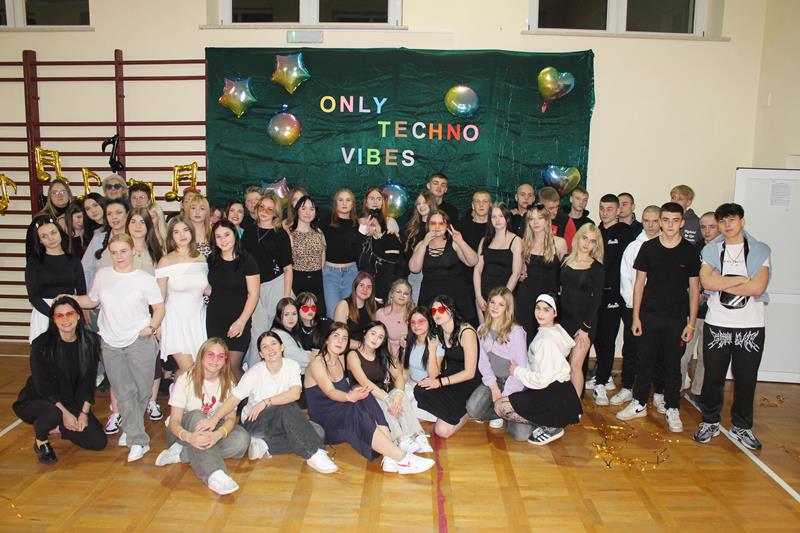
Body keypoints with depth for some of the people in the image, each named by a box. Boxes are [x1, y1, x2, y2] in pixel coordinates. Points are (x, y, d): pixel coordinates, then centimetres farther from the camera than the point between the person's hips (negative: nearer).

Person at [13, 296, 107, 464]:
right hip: (37, 400, -3)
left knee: (98, 442, -9)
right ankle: (41, 442, -4)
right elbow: (42, 386, -17)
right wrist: (65, 413, -21)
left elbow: (89, 382, -3)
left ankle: (59, 427, 17)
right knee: (52, 414, -39)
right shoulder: (41, 345, -19)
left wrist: (84, 413, -9)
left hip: (73, 402, 4)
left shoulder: (90, 341, -9)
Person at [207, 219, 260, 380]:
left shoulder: (246, 260, -9)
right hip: (214, 319, 5)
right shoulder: (212, 260, 7)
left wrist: (242, 321, -14)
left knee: (233, 365, -9)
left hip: (238, 321, -5)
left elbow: (253, 294, -10)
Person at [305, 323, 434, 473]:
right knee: (356, 414, -34)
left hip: (342, 414, 6)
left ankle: (390, 458, -37)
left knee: (367, 399, -24)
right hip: (324, 423, -6)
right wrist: (349, 397, -44)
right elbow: (330, 392, -26)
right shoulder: (317, 363, -11)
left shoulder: (341, 359, 12)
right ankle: (402, 459, -38)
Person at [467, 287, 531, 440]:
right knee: (472, 409, -25)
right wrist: (493, 387, -10)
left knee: (520, 434, -19)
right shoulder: (482, 330, 4)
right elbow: (483, 361, 4)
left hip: (514, 382, -4)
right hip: (493, 380, 4)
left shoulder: (516, 332, -14)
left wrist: (505, 395, -15)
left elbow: (521, 367, -14)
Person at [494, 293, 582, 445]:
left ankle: (550, 427, -5)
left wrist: (517, 371, -10)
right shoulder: (555, 330, 9)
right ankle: (551, 421, 12)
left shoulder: (547, 340, -22)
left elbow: (542, 379, -23)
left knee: (500, 406, -9)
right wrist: (521, 369, 8)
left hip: (554, 397, -10)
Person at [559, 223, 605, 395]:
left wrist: (586, 327, -10)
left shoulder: (597, 268, -3)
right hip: (564, 318, 3)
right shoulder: (566, 261, 7)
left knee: (575, 365, -5)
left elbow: (597, 299, -5)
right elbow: (559, 287, 11)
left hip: (584, 322, -3)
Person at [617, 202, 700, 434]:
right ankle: (639, 404, 22)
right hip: (649, 315, 1)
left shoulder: (690, 251, -1)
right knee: (645, 360, 8)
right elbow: (639, 283, 3)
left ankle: (672, 409, 20)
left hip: (677, 318, -1)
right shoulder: (648, 248, 0)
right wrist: (636, 317, -1)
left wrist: (691, 322, -2)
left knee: (673, 364, 8)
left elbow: (694, 289, 2)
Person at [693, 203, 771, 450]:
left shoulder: (760, 251, 2)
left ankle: (741, 427, 25)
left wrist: (722, 284, -10)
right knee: (713, 377, 7)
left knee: (746, 379, 8)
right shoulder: (711, 250, 5)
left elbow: (758, 288, -13)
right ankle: (710, 422, 23)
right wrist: (742, 279, -11)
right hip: (717, 325, 0)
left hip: (751, 327, 0)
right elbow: (707, 282, -13)